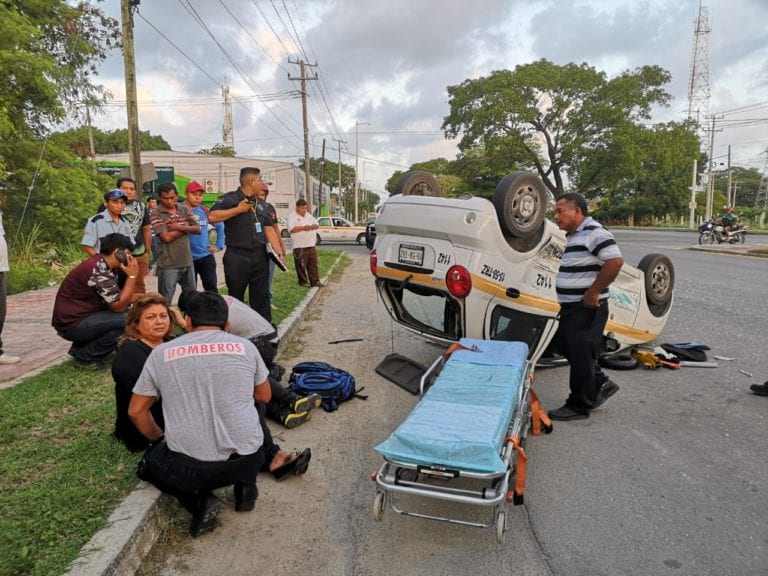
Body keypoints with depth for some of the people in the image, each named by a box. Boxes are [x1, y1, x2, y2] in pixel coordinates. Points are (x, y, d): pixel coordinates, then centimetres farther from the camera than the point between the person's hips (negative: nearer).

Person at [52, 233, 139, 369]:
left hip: (76, 317, 10)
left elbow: (118, 298, 10)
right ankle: (85, 357, -5)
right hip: (71, 324, -10)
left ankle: (80, 348, 13)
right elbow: (119, 306, -21)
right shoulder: (99, 271, -23)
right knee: (123, 320, -22)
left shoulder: (100, 264, 7)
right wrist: (132, 276, -17)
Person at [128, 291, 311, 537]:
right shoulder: (245, 346, 4)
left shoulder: (161, 353, 4)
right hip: (246, 462, 2)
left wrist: (161, 440, 27)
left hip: (186, 469, -2)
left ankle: (198, 501, 7)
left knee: (150, 461, 31)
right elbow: (264, 397, 17)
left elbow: (136, 411, 11)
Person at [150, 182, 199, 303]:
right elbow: (167, 237, -19)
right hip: (168, 265, -5)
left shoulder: (184, 209, 7)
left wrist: (179, 227, -14)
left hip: (187, 262, 5)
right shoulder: (156, 215, -9)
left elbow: (197, 229, 1)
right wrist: (187, 228, -8)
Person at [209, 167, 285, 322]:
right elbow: (212, 217, -17)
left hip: (260, 256, 5)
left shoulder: (260, 204, 15)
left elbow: (269, 229, 12)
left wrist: (279, 253, 3)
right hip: (237, 256, -5)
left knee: (261, 296, 8)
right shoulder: (230, 199, -5)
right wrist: (238, 209, -15)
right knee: (235, 298, 7)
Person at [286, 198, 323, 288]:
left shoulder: (309, 216, 17)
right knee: (301, 265, 0)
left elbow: (317, 225, 14)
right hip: (300, 246, -6)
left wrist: (311, 227, -9)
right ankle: (303, 281, 11)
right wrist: (303, 227, -20)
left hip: (311, 245, 6)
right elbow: (291, 228, -18)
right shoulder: (292, 216, -4)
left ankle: (315, 281, 11)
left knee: (313, 264, 7)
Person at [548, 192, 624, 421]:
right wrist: (565, 300, 15)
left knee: (580, 354, -1)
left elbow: (615, 261, -26)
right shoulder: (574, 235, 15)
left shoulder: (594, 233, -16)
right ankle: (601, 383, 31)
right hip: (571, 306, 10)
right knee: (566, 347, 18)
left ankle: (579, 406, 12)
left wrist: (593, 293, -23)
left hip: (586, 307, -10)